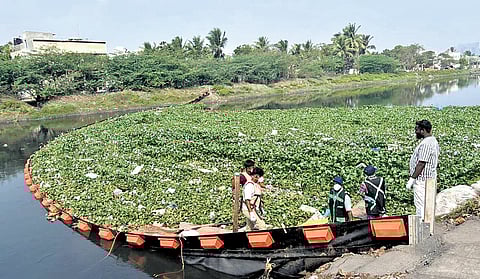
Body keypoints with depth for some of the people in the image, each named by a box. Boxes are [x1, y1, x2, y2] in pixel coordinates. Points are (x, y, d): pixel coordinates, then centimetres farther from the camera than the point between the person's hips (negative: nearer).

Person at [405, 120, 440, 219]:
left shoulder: (425, 144, -21)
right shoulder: (433, 140, 13)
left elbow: (421, 164, -24)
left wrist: (412, 179, -19)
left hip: (422, 180, -11)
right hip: (430, 178, 11)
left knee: (421, 206, -4)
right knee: (426, 206, 17)